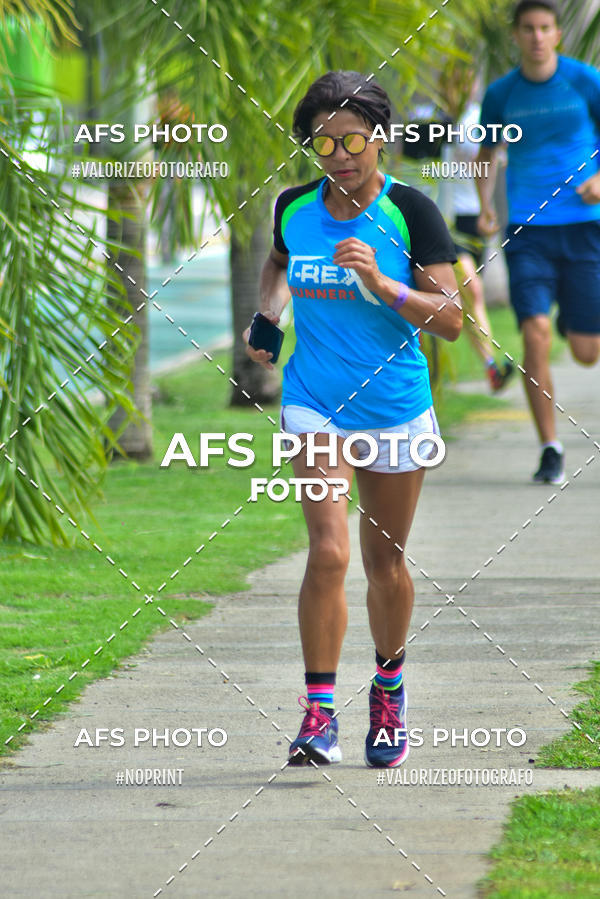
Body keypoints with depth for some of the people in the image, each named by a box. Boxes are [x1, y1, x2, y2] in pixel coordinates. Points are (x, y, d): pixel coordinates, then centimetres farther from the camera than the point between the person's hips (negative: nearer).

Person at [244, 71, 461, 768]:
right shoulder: (293, 207, 0)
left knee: (384, 561, 12)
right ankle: (318, 714, -13)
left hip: (395, 408, -1)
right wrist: (269, 314, 10)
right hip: (315, 406, 1)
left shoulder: (411, 213, -10)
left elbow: (451, 319, -14)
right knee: (328, 552, -16)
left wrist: (380, 284, -25)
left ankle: (389, 689, 36)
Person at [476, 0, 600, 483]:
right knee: (535, 331, -18)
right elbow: (486, 153, 21)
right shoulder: (501, 94, 6)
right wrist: (486, 205, 5)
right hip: (527, 230, 1)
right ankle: (550, 449, -9)